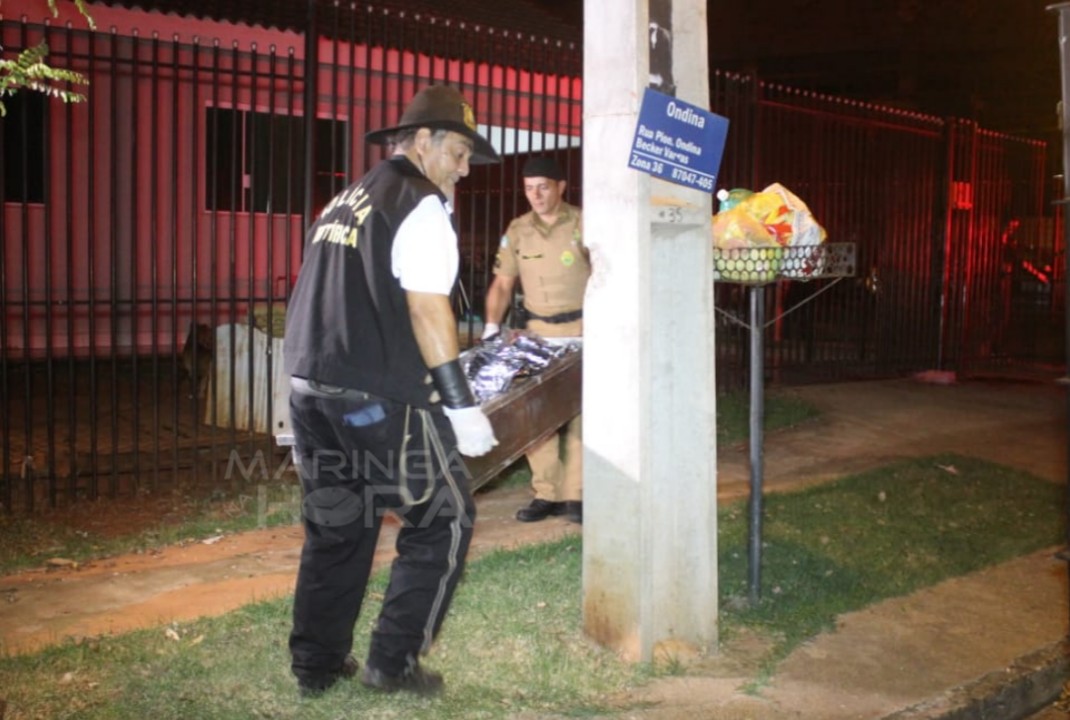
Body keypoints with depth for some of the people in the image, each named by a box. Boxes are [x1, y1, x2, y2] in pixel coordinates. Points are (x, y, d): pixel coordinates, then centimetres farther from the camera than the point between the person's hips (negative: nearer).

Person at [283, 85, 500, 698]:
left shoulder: (345, 202, 18)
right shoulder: (420, 207, -7)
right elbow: (428, 311, -15)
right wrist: (462, 405, -13)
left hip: (312, 389, 8)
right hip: (378, 401, -8)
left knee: (336, 528, 17)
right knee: (445, 518, 5)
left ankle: (315, 664, 24)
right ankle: (394, 660, 8)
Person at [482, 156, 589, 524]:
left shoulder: (583, 225, -6)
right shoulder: (517, 230, 6)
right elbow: (503, 283, 10)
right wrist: (492, 326, -2)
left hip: (581, 328, -4)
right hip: (537, 330, 4)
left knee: (578, 411, -4)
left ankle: (575, 494, 2)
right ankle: (546, 493, 9)